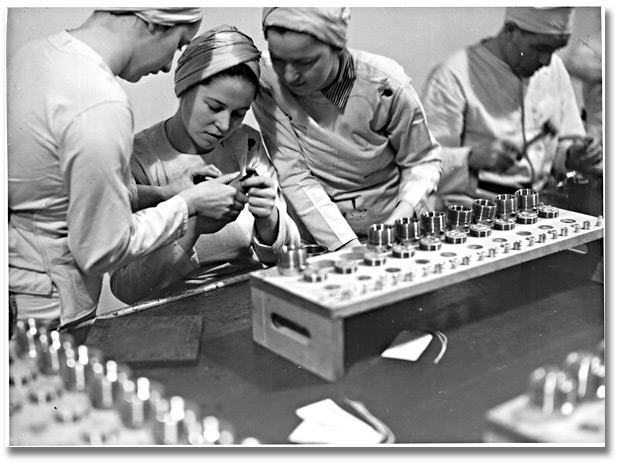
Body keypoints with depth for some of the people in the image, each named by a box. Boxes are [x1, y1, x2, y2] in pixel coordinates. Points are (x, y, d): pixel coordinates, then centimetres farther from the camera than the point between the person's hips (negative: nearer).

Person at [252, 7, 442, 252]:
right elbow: (293, 176, -14)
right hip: (317, 237, 1)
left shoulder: (386, 85, -15)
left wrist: (403, 214, -18)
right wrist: (348, 247, -21)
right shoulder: (266, 79, -14)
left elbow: (423, 161, 0)